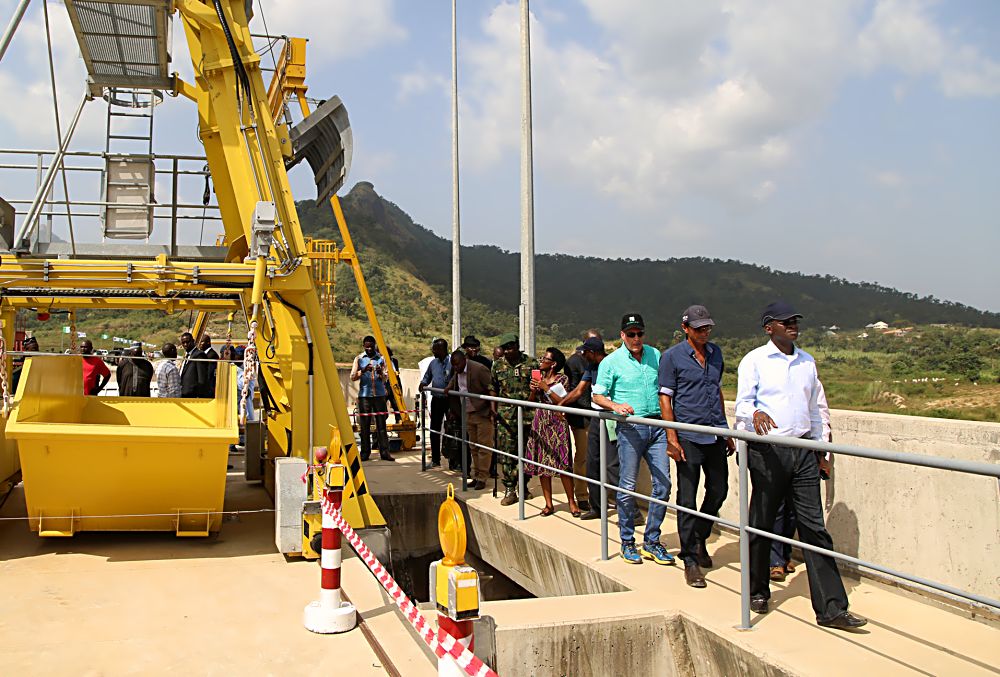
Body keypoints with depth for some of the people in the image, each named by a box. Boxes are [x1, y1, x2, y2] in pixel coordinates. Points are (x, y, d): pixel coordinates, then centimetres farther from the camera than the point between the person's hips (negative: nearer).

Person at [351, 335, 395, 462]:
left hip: (379, 394, 1)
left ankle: (384, 452, 0)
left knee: (381, 423, -1)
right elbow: (353, 377, 0)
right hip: (364, 394, 0)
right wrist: (363, 371, -18)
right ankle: (365, 452, 7)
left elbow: (386, 377, 6)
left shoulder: (381, 358, 9)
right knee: (364, 424, 1)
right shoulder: (359, 359, 7)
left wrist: (381, 373, -16)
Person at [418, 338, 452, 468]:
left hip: (450, 400, -6)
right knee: (434, 430, 10)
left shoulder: (452, 362, -11)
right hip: (436, 400, 6)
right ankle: (435, 459, 20)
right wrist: (423, 384, -1)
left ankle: (456, 461, 8)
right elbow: (427, 377, 19)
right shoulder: (433, 363, 9)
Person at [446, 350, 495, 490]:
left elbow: (491, 388, -18)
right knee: (473, 447, 14)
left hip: (482, 413, -8)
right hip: (468, 414, 8)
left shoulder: (479, 369, -16)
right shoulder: (457, 371, 8)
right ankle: (476, 476, 22)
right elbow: (453, 383, 29)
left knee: (484, 447, -2)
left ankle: (482, 478, 3)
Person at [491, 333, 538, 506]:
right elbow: (493, 388, 16)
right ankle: (509, 490, 1)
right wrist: (493, 406, 7)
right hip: (505, 414, 1)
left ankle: (523, 485, 23)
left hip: (528, 413, -1)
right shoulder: (498, 365, 9)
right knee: (506, 452, -4)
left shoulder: (531, 363, 3)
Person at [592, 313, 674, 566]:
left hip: (657, 426, 4)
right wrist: (615, 406, -18)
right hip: (630, 428, -4)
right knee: (628, 486, -1)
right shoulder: (611, 362, 1)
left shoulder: (655, 355, 12)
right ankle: (627, 543, 13)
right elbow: (597, 396, 1)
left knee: (663, 483, 1)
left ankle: (652, 542, 13)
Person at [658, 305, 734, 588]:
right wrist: (672, 438, -13)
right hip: (689, 437, -6)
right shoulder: (672, 357, -4)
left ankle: (699, 538, 35)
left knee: (719, 490, 12)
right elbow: (665, 398, -6)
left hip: (715, 436, 6)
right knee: (687, 499, -1)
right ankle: (691, 561, 8)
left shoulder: (715, 352, 13)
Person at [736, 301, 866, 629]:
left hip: (803, 450, 4)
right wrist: (755, 413, -29)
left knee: (814, 527, 0)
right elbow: (742, 402, -6)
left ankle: (831, 608, 0)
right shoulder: (754, 360, 0)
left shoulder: (807, 361, 15)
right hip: (767, 451, -4)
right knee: (761, 524, 6)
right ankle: (757, 592, 25)